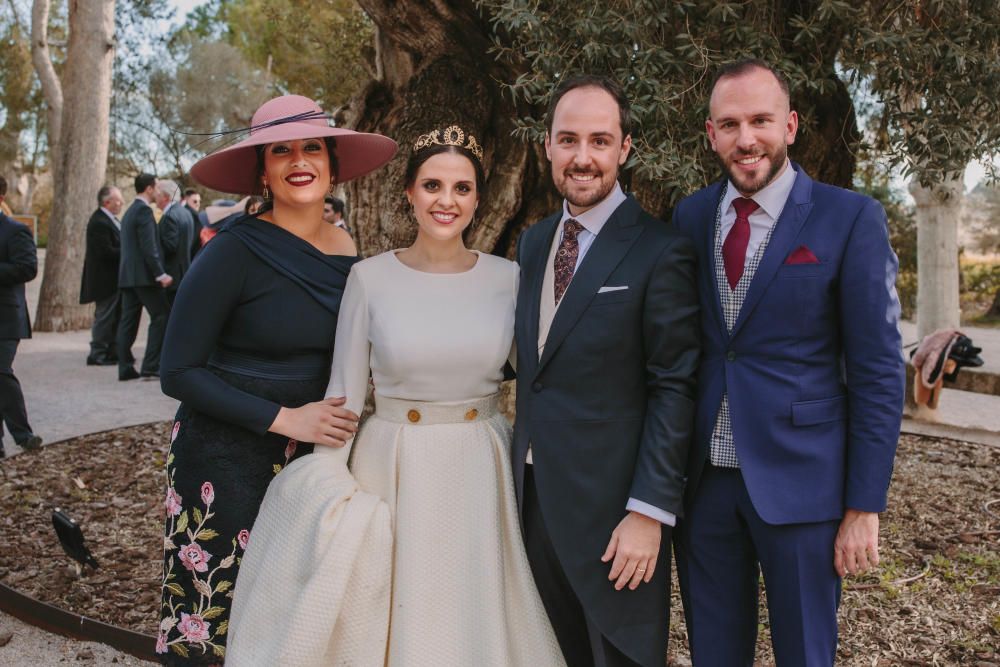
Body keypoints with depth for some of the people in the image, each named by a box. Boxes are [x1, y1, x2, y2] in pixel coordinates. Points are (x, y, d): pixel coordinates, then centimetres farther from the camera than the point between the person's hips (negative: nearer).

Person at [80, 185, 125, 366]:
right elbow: (105, 252, -24)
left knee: (115, 317, 14)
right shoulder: (99, 222, -18)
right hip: (105, 279, -10)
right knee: (104, 316, -3)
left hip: (115, 278, 10)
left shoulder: (110, 219, 13)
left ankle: (112, 352, 22)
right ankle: (98, 354, 5)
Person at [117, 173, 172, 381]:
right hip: (144, 274, -9)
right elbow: (149, 247, -18)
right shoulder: (144, 210, -10)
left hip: (127, 274, 9)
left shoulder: (129, 211, 20)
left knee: (128, 320, 7)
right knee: (161, 316, -5)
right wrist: (161, 274, -19)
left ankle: (125, 367, 7)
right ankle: (151, 365, -7)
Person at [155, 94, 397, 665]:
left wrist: (341, 414, 0)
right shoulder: (235, 251, -14)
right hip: (226, 456, -4)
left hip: (314, 451, 5)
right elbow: (179, 373, -13)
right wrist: (284, 419, -18)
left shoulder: (348, 254, 2)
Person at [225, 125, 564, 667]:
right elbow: (343, 393, -1)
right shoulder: (370, 278, -5)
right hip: (390, 474, -1)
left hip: (480, 480, 1)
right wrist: (330, 497, -5)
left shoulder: (507, 278, -2)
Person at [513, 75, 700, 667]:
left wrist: (650, 511, -17)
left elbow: (674, 390, -14)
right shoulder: (533, 242, 9)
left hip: (611, 507, -6)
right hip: (534, 496, 6)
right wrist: (520, 468, 9)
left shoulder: (660, 252, -12)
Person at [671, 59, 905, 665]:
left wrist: (865, 507, -9)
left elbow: (878, 370, -7)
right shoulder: (690, 217, 5)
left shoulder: (852, 219, -7)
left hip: (801, 480, -3)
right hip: (703, 479, 3)